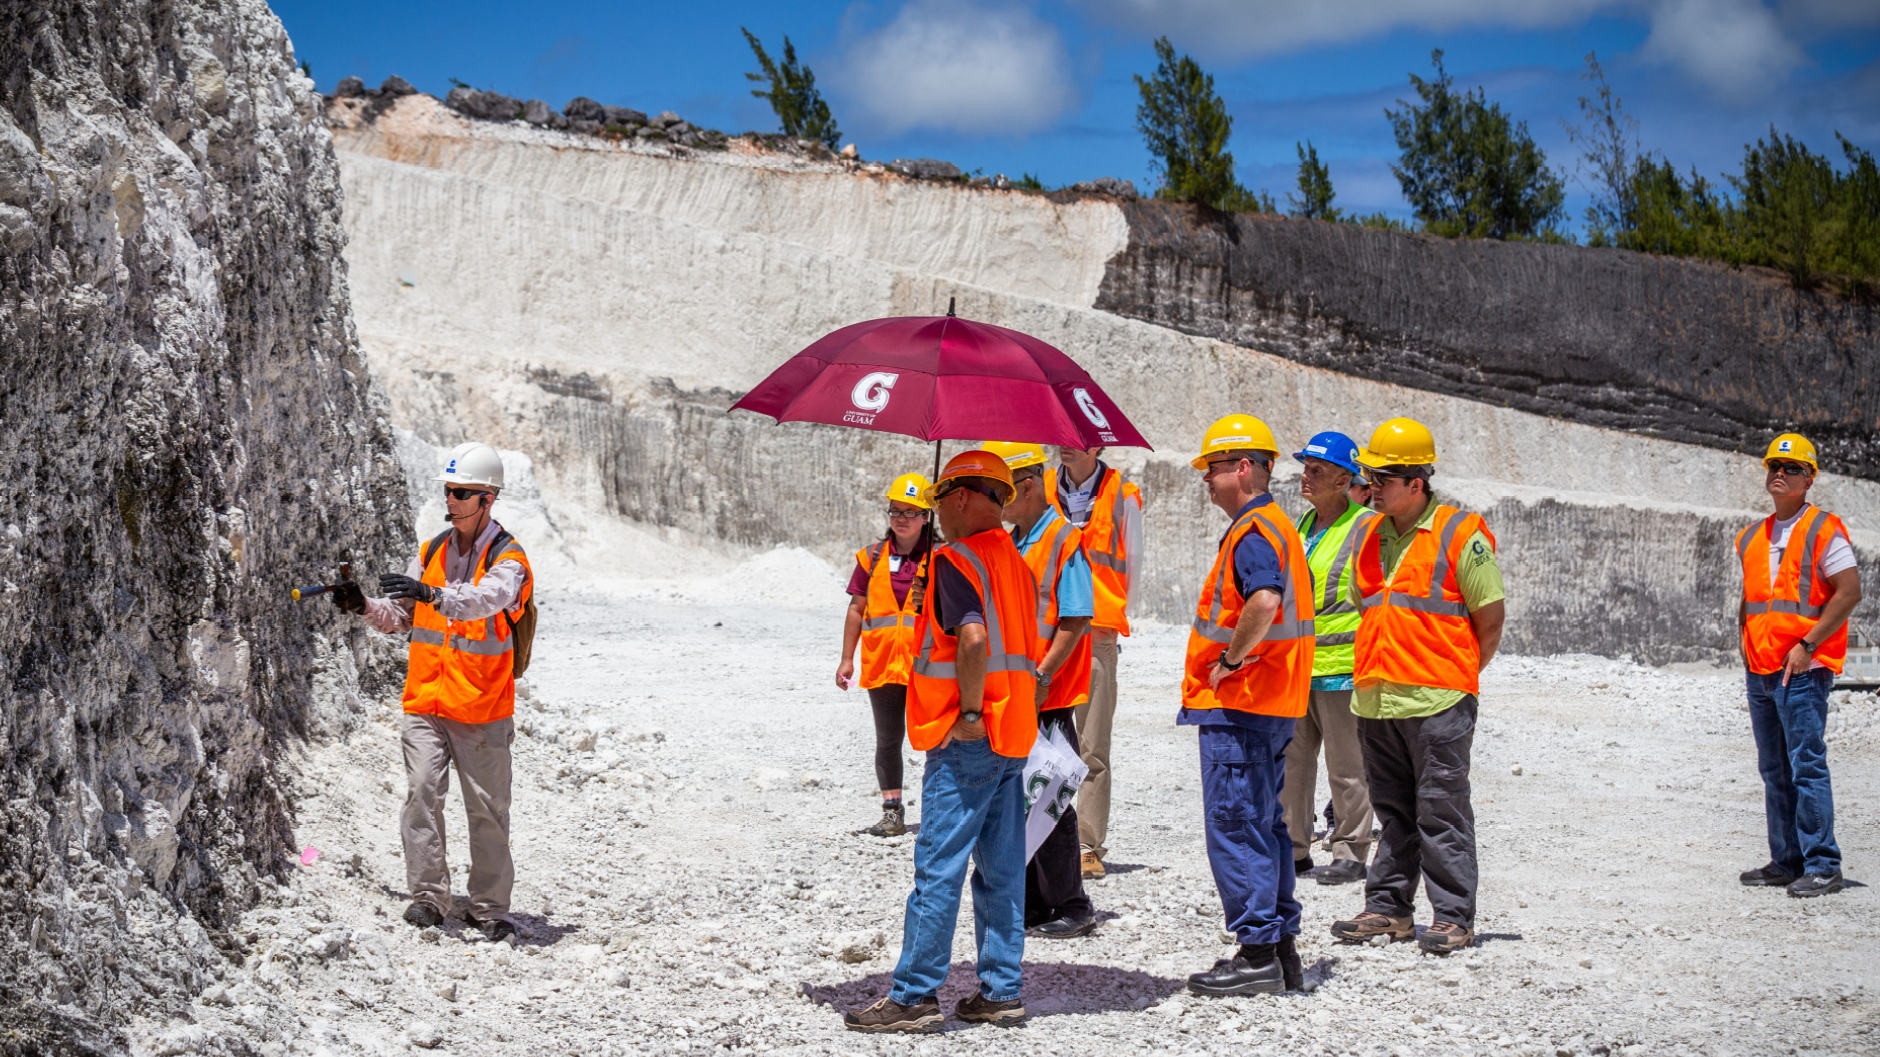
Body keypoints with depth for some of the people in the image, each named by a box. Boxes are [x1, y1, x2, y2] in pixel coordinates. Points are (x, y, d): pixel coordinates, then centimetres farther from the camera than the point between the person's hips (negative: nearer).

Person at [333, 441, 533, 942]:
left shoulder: (508, 561, -6)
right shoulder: (431, 553, 11)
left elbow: (482, 601, -28)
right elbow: (399, 618, 15)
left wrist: (433, 595, -44)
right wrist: (364, 606, -5)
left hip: (482, 710, -4)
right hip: (425, 701, 4)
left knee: (486, 808, 2)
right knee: (422, 791, -8)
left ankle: (490, 906, 10)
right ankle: (428, 895, -2)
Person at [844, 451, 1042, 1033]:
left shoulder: (956, 558, -13)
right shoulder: (1016, 562, 16)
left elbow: (973, 636, -26)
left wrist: (969, 712, -20)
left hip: (967, 741, -9)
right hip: (1014, 735, 9)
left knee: (938, 868, -5)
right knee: (1001, 869, 11)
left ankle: (915, 995, -4)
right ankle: (1000, 991, 13)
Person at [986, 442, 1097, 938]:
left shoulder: (1066, 541, -10)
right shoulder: (1006, 545, 15)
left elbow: (1075, 622, -14)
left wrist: (1041, 677, -19)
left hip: (1049, 699, -8)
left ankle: (1071, 907, 5)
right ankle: (1029, 906, 17)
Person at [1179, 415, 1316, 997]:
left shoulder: (1252, 533, -16)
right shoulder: (1280, 527, 18)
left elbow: (1265, 601, -34)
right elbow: (1291, 604, 26)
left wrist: (1230, 659, -21)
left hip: (1237, 706, -11)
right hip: (1274, 702, 11)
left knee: (1234, 824, -6)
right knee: (1263, 824, 15)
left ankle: (1257, 954, -5)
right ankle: (1282, 950, 19)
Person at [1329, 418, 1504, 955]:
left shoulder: (1460, 534, -7)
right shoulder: (1371, 537, 13)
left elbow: (1489, 618, -4)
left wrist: (1456, 673, 3)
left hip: (1436, 703, -6)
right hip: (1375, 699, 7)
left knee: (1441, 812, -4)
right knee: (1393, 811, 13)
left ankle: (1453, 918, 1)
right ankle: (1388, 907, 20)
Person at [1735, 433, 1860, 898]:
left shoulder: (1824, 529, -5)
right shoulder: (1753, 537, 17)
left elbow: (1849, 591, -11)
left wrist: (1807, 644, -16)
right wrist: (1747, 643, 13)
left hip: (1803, 668, -7)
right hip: (1760, 669, 7)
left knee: (1807, 764, -12)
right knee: (1774, 770, 10)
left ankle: (1822, 865, -10)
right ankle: (1786, 861, 16)